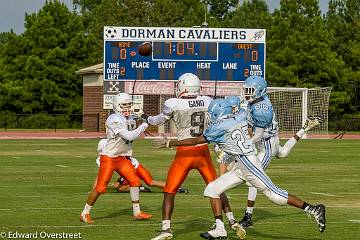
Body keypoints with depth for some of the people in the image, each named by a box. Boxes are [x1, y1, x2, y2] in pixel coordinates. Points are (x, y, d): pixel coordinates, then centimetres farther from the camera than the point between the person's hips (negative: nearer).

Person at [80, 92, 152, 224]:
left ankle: (137, 212, 12)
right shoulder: (114, 120, -20)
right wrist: (143, 127, -16)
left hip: (122, 157, 8)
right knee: (100, 187, -7)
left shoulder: (129, 119, 8)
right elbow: (129, 136, -25)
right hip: (109, 157, -8)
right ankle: (85, 214, 6)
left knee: (135, 181, 2)